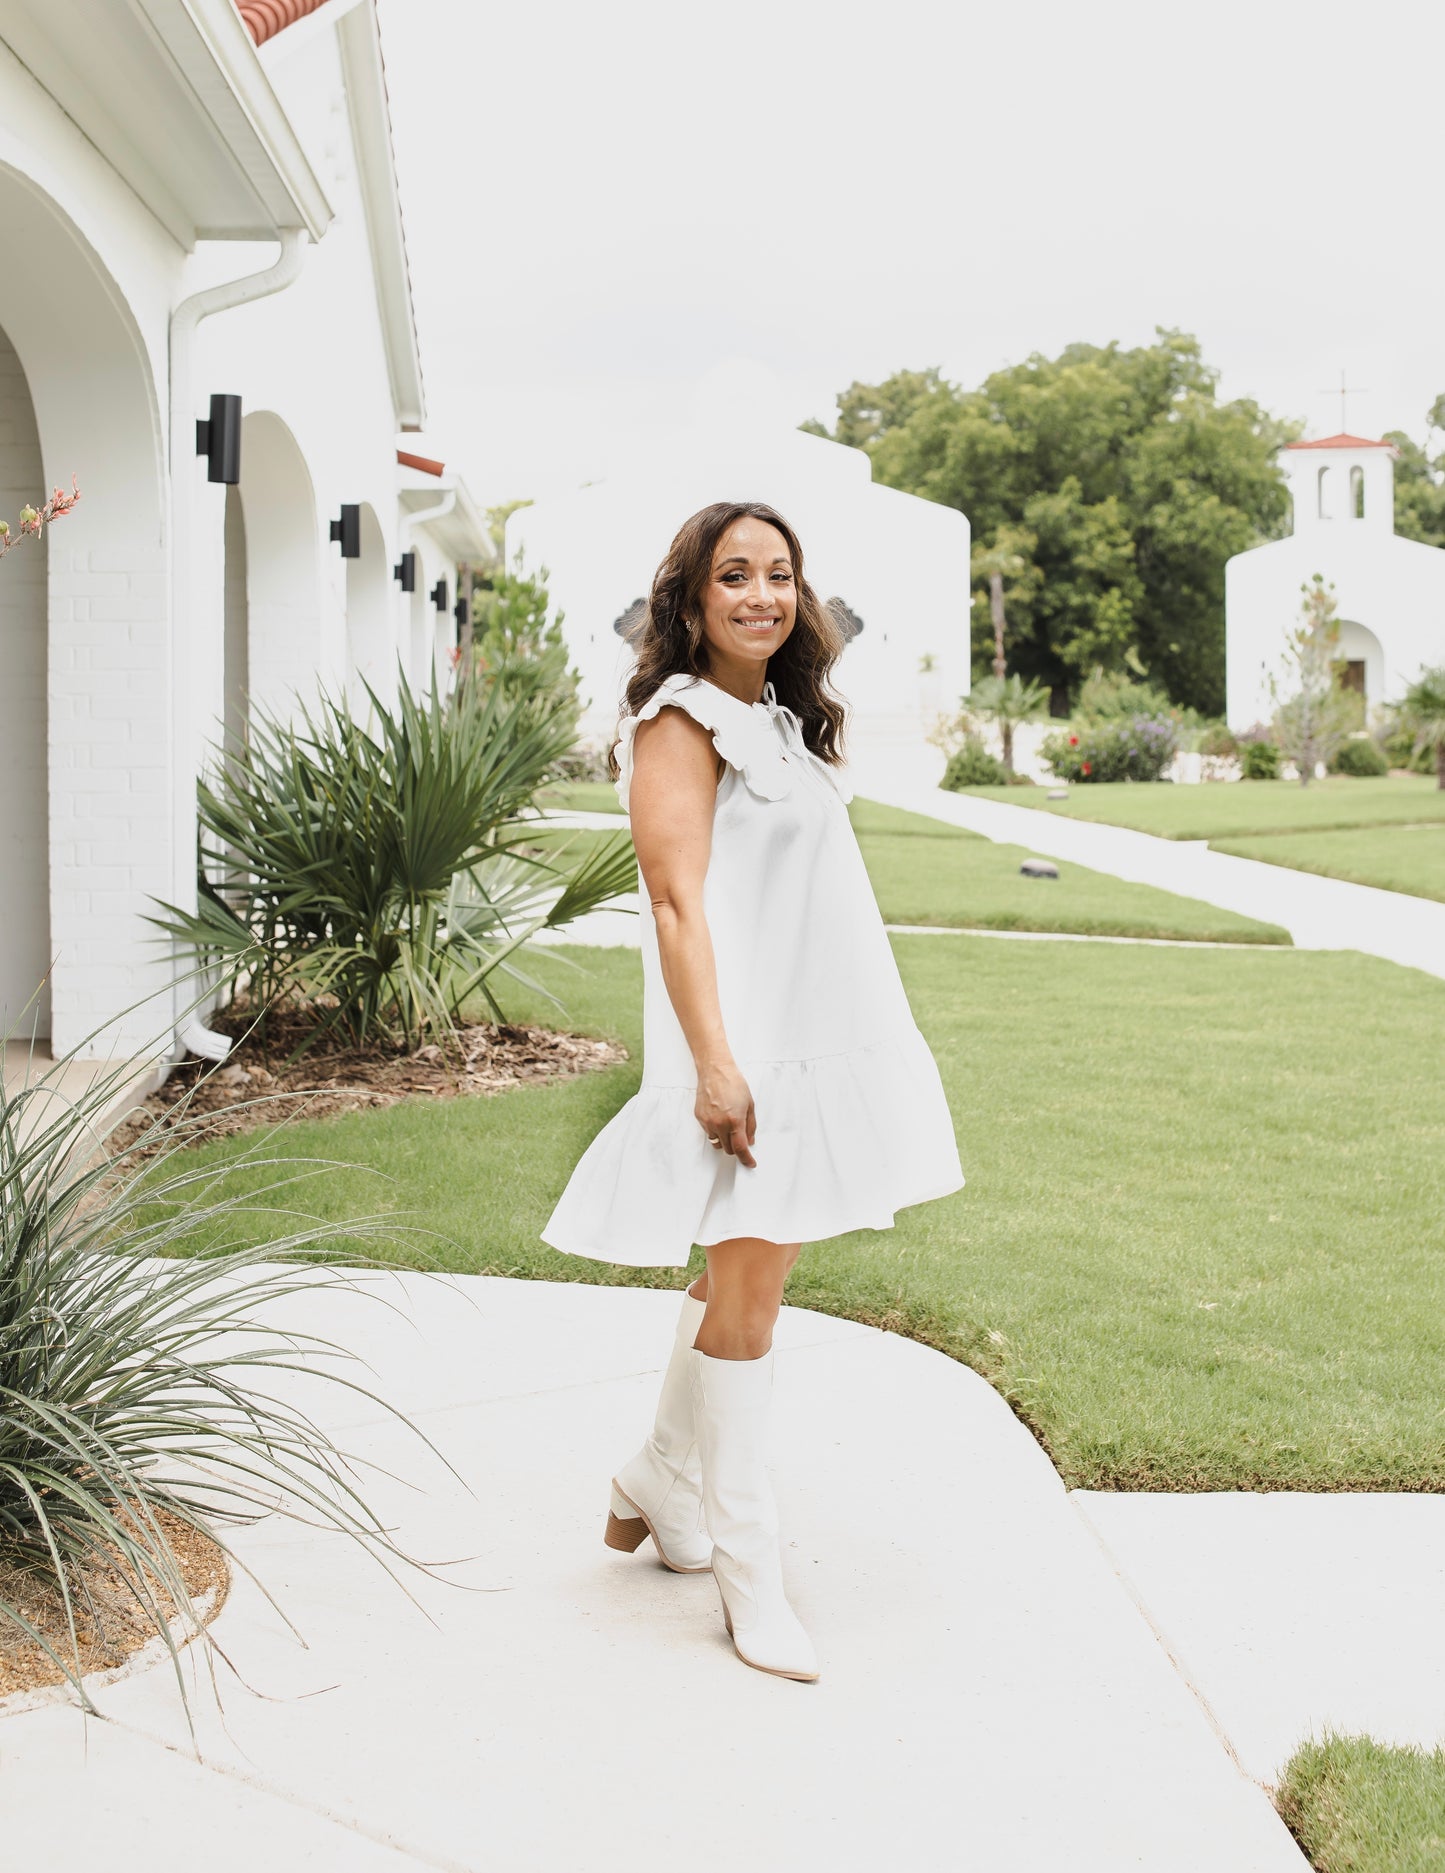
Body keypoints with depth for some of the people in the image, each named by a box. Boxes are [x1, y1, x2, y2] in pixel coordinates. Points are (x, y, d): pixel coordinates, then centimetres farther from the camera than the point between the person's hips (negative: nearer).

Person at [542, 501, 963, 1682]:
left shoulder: (785, 722, 17)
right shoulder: (682, 723, -8)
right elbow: (679, 905, -17)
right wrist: (714, 1062, -24)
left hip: (815, 1041, 9)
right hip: (741, 1052, -9)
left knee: (740, 1284, 15)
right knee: (747, 1302, -5)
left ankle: (664, 1483, 33)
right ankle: (749, 1574, 4)